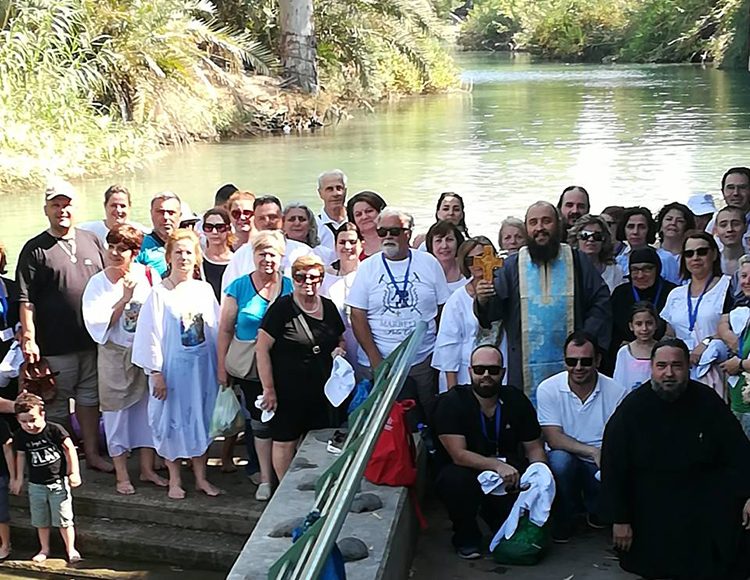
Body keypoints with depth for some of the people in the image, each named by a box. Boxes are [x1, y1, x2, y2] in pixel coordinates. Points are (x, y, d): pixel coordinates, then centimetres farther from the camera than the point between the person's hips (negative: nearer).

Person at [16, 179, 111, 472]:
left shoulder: (92, 241, 9)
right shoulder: (35, 249, -3)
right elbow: (26, 300, -8)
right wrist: (28, 338, -15)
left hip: (93, 339, 4)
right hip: (56, 344, -4)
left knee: (89, 397, 14)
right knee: (58, 404, 5)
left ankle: (92, 453, 26)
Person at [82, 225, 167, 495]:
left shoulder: (149, 275, -5)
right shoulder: (98, 283, -7)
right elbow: (98, 323, -15)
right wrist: (125, 298, -20)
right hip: (115, 354, -2)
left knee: (148, 408, 10)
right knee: (117, 412, 5)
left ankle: (147, 468, 24)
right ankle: (121, 475, 16)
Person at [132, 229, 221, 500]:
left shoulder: (205, 290, 3)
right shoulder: (160, 294, -9)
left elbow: (217, 330, 8)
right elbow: (150, 335, -9)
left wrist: (220, 366, 8)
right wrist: (156, 372, -11)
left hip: (203, 366, 4)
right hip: (173, 366, -3)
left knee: (202, 419, 10)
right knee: (173, 420, 5)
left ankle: (200, 477, 22)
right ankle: (175, 480, 18)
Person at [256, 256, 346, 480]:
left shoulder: (328, 307, 9)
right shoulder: (282, 308, -8)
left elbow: (340, 339, 25)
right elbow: (262, 348, -10)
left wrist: (339, 349, 0)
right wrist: (268, 388, -13)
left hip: (321, 391, 5)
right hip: (288, 391, -5)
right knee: (285, 442, 3)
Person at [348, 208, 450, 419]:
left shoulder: (429, 263, 4)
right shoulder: (368, 268, 2)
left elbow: (443, 311, 7)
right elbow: (358, 317, -2)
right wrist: (376, 360, -9)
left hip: (423, 362, 1)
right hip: (376, 364, -1)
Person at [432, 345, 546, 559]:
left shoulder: (516, 400, -1)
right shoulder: (451, 403, -14)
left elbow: (535, 448, 3)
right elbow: (458, 454, -23)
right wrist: (497, 465, -36)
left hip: (508, 471, 4)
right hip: (467, 472, -4)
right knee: (455, 478, -37)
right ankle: (465, 537, -5)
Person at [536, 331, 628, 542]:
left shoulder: (616, 392, -7)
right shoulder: (548, 389, -9)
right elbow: (553, 439, -14)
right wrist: (593, 451, -26)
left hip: (601, 467, 1)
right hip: (566, 461, -1)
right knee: (560, 459, -34)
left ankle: (595, 510, 15)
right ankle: (563, 520, -6)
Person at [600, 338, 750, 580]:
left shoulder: (707, 401, -6)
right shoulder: (633, 407, -11)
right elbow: (613, 466, -9)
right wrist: (619, 519, -10)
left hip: (701, 486, 2)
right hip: (649, 494, -2)